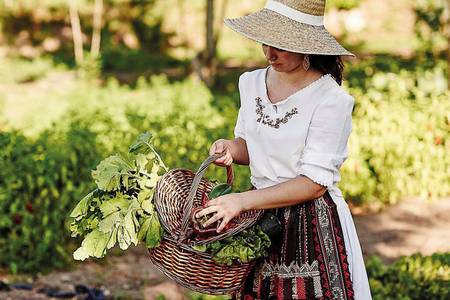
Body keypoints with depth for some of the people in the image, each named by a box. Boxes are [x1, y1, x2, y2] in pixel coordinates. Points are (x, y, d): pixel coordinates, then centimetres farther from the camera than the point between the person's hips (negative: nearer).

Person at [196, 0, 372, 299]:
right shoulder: (252, 82, 2)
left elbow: (315, 182, -19)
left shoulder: (331, 100, -18)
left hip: (312, 225, -5)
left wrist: (242, 200, -24)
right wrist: (231, 147, -8)